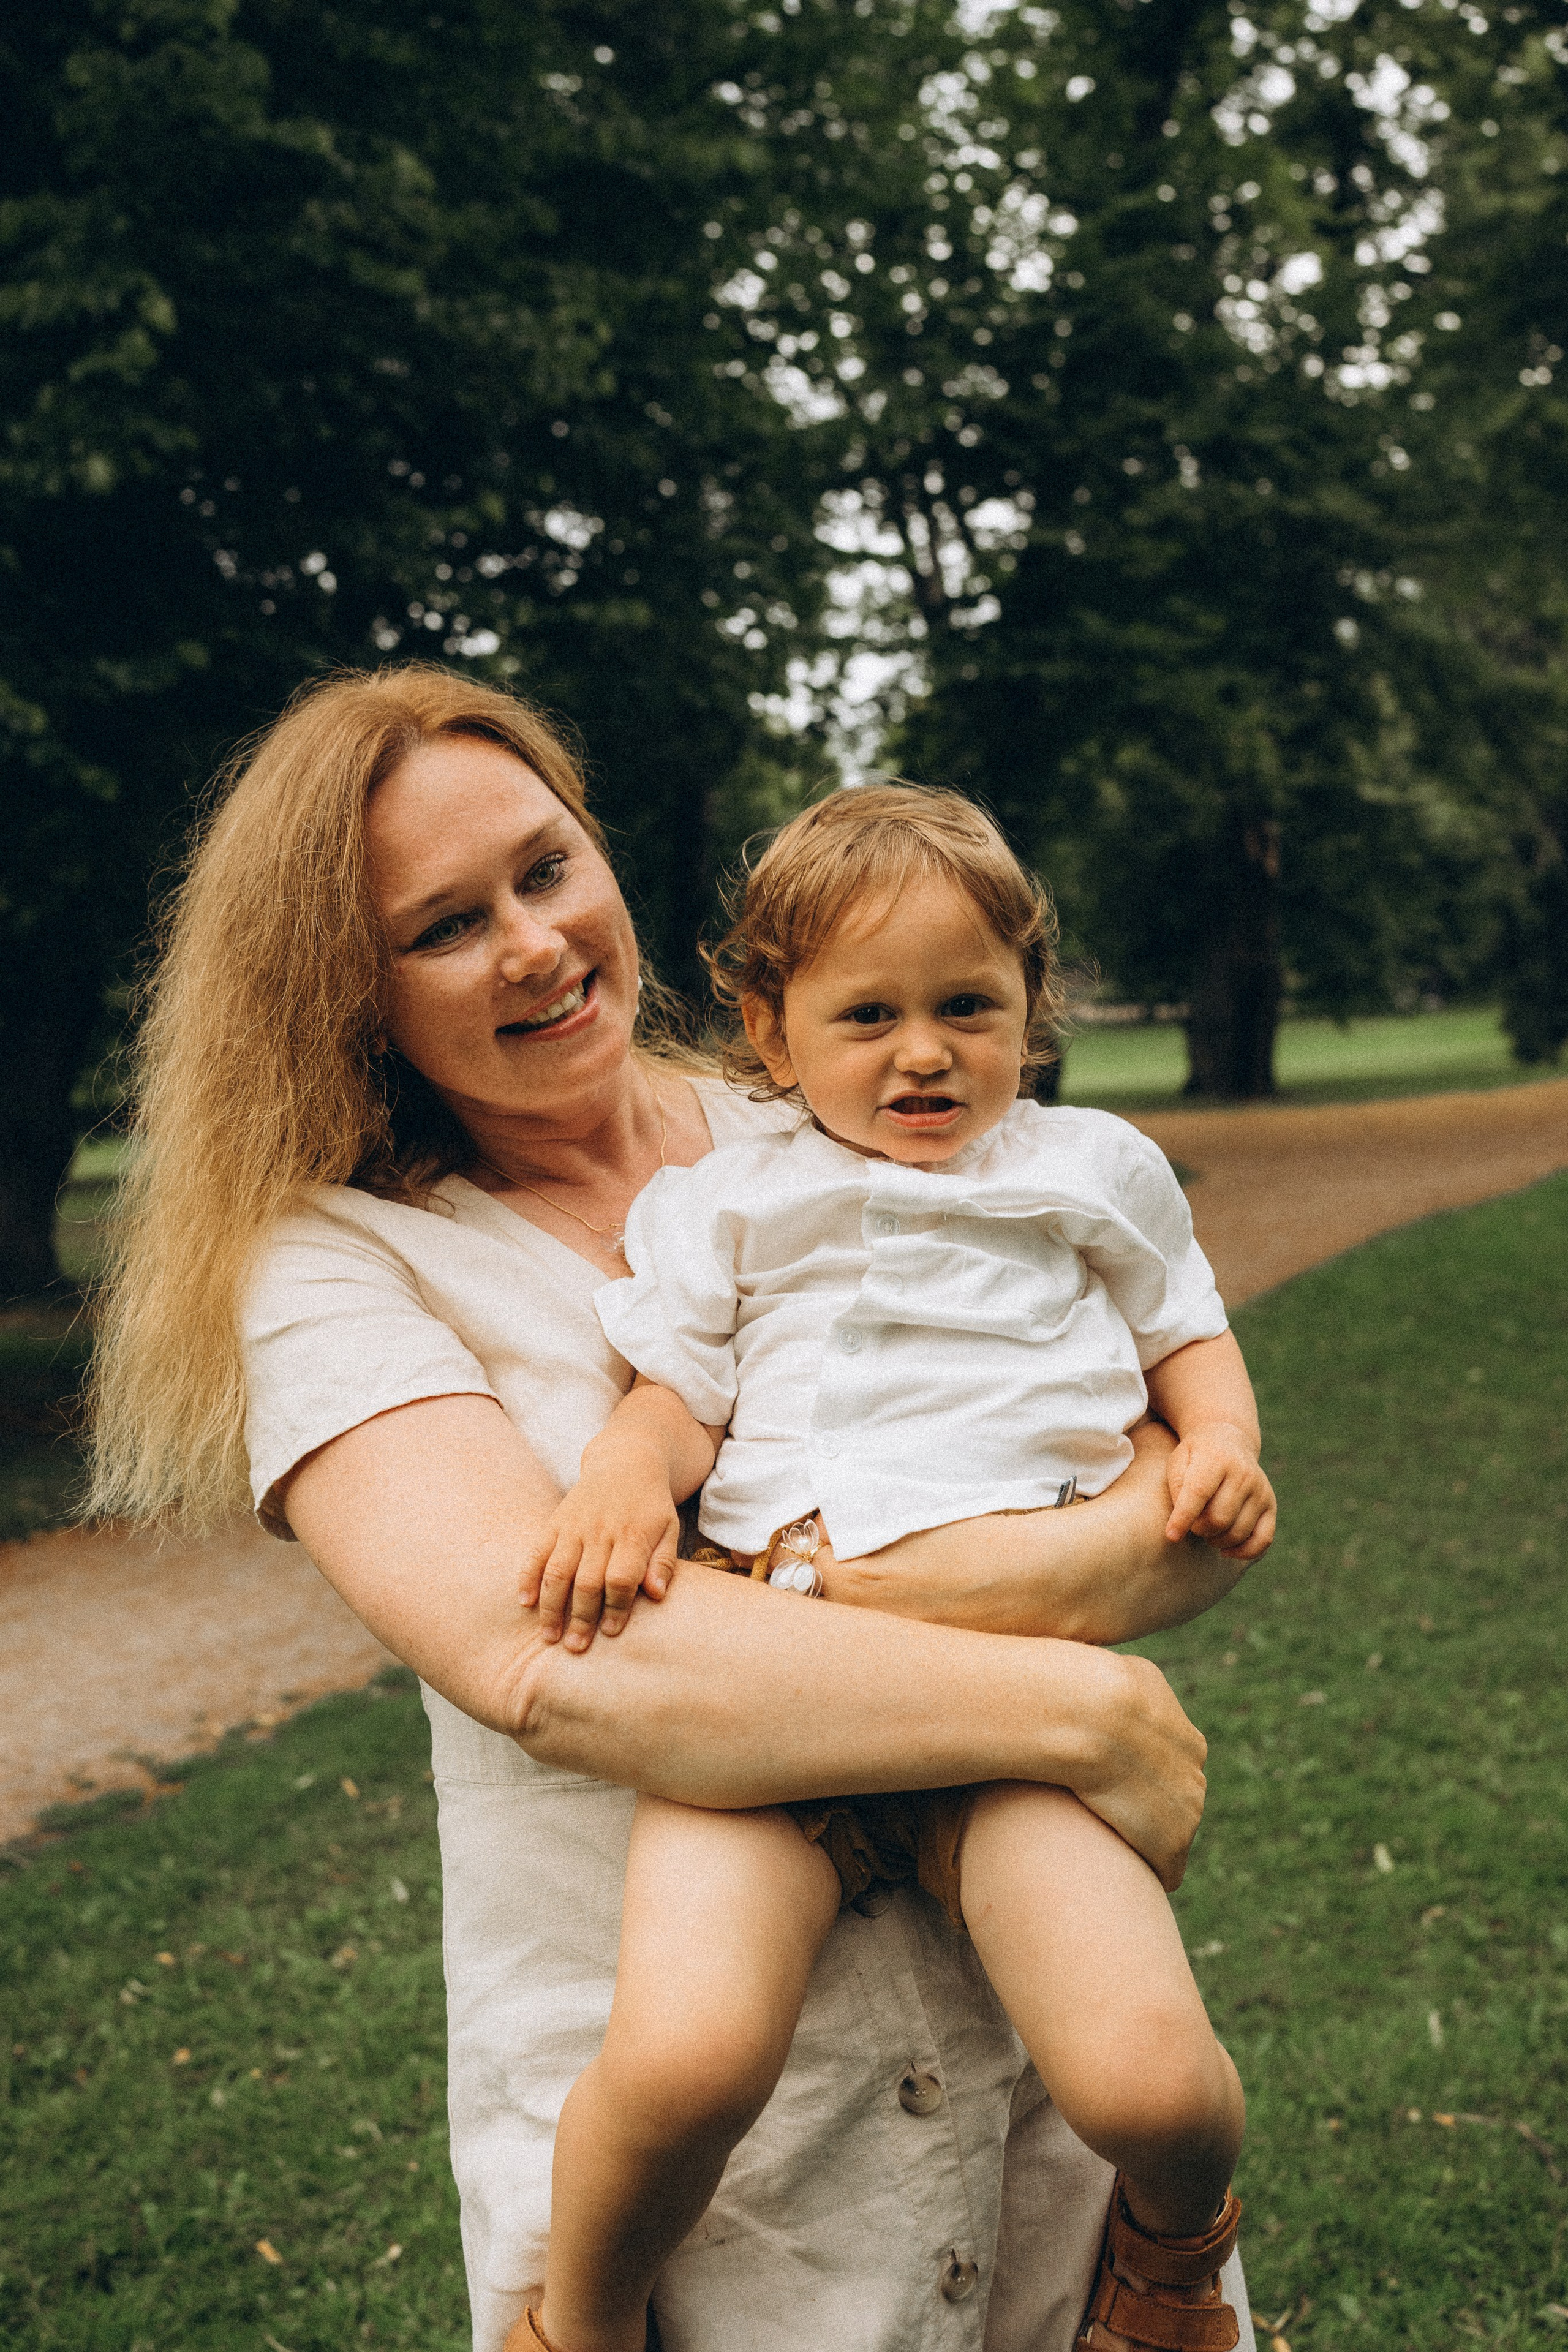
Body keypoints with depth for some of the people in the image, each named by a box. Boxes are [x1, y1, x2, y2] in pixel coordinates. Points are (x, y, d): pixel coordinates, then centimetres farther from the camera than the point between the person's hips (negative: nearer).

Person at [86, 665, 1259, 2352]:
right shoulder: (337, 1266, -7)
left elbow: (1203, 1487, -2)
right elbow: (536, 1656, -24)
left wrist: (1063, 1568, -25)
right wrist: (1083, 1708, -24)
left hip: (1044, 2020, 3)